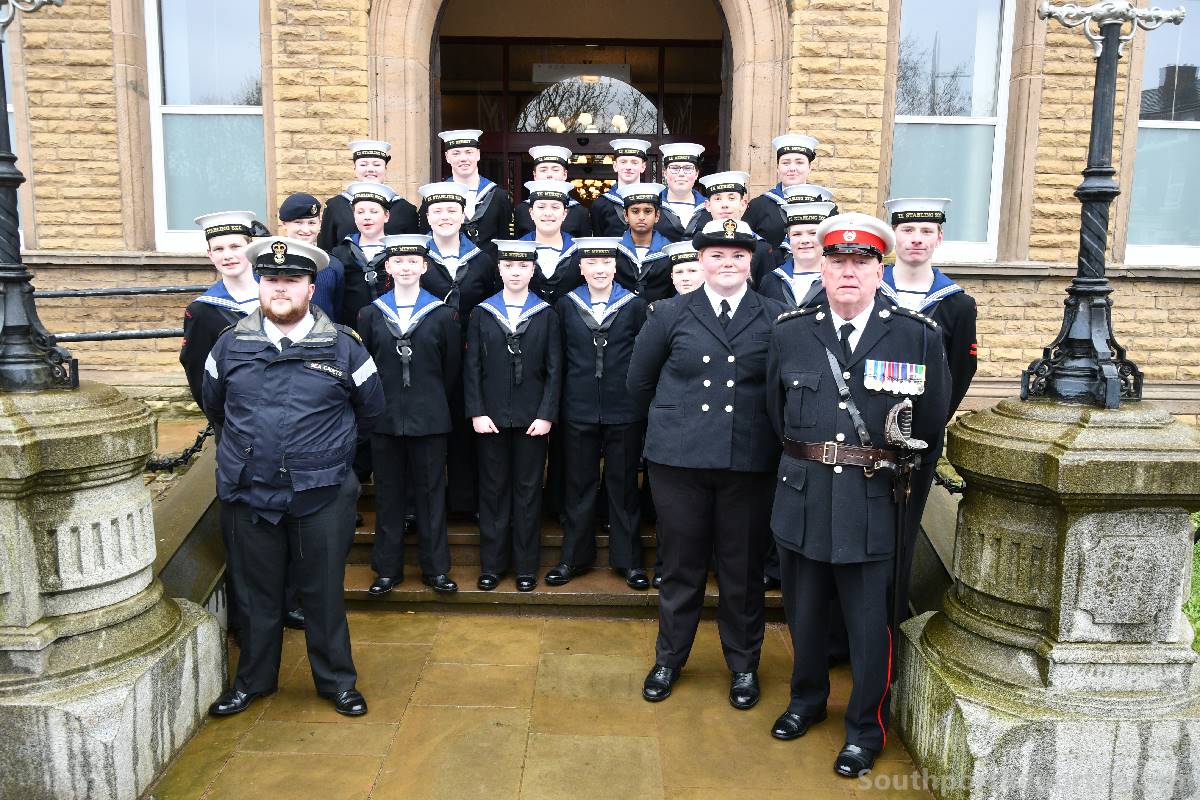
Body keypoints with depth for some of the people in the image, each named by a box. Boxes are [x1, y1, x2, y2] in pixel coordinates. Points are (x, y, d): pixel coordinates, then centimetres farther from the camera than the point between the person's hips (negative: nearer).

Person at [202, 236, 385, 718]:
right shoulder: (231, 345, 1)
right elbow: (213, 406, 19)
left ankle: (337, 681, 27)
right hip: (251, 494, 2)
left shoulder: (342, 346, -4)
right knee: (256, 593, 15)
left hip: (323, 496, -2)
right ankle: (253, 680, 34)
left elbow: (371, 408, 9)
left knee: (325, 593, 10)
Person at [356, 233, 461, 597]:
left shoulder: (442, 314, 0)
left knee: (430, 494, 7)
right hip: (384, 418, 1)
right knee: (388, 495, 10)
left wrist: (433, 402, 9)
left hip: (429, 419, -1)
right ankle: (387, 568, 22)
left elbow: (452, 367, 6)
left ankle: (435, 567, 18)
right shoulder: (370, 314, 4)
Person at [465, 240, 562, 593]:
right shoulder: (482, 313, 5)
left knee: (528, 490, 6)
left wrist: (546, 415, -7)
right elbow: (472, 368, 3)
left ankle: (526, 564, 18)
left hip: (532, 418, -1)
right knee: (493, 489, 7)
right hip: (492, 416, 1)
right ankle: (492, 563, 19)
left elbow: (554, 370, 1)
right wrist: (477, 412, -5)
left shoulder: (546, 314, 3)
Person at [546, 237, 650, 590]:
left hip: (624, 412, -1)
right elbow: (558, 359, 6)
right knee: (579, 485, 10)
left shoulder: (635, 306, 0)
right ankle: (575, 557, 22)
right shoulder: (566, 306, 4)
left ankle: (628, 559, 19)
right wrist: (555, 405, 4)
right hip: (579, 412, 1)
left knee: (623, 485, 7)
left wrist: (642, 403, -1)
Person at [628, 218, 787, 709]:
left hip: (749, 462, 0)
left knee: (743, 570, 11)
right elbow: (639, 381, 11)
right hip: (678, 460, 0)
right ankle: (669, 659, 31)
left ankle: (743, 665, 30)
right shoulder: (669, 314, 4)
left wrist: (764, 432, 7)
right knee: (681, 566, 12)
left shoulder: (776, 318, 2)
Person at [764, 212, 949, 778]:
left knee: (868, 622, 7)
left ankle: (866, 728, 28)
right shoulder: (789, 333, 3)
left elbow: (931, 425, 4)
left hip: (870, 502, -2)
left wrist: (897, 467, 6)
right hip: (801, 497, 3)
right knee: (803, 609, 17)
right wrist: (806, 458, 11)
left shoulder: (918, 336, -2)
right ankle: (807, 699, 41)